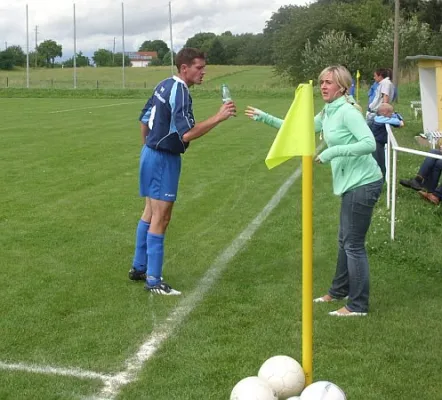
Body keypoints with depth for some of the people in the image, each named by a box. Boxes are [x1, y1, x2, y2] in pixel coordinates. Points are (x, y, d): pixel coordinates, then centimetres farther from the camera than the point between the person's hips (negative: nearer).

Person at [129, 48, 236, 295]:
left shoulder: (165, 85, 8)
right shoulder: (180, 92, -21)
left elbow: (145, 118, 18)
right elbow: (187, 134, -31)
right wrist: (218, 118, -32)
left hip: (152, 153, 10)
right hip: (164, 159, -10)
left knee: (150, 213, 18)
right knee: (161, 218, -5)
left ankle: (139, 268, 29)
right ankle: (153, 281, 1)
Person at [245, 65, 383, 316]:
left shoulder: (347, 111, -17)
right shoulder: (328, 114, 11)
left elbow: (370, 143, -26)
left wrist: (334, 151, -28)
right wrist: (266, 118, 16)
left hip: (363, 184, -10)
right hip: (353, 184, 10)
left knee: (354, 245, -3)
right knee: (346, 241, 21)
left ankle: (358, 306, 6)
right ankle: (340, 290, 36)